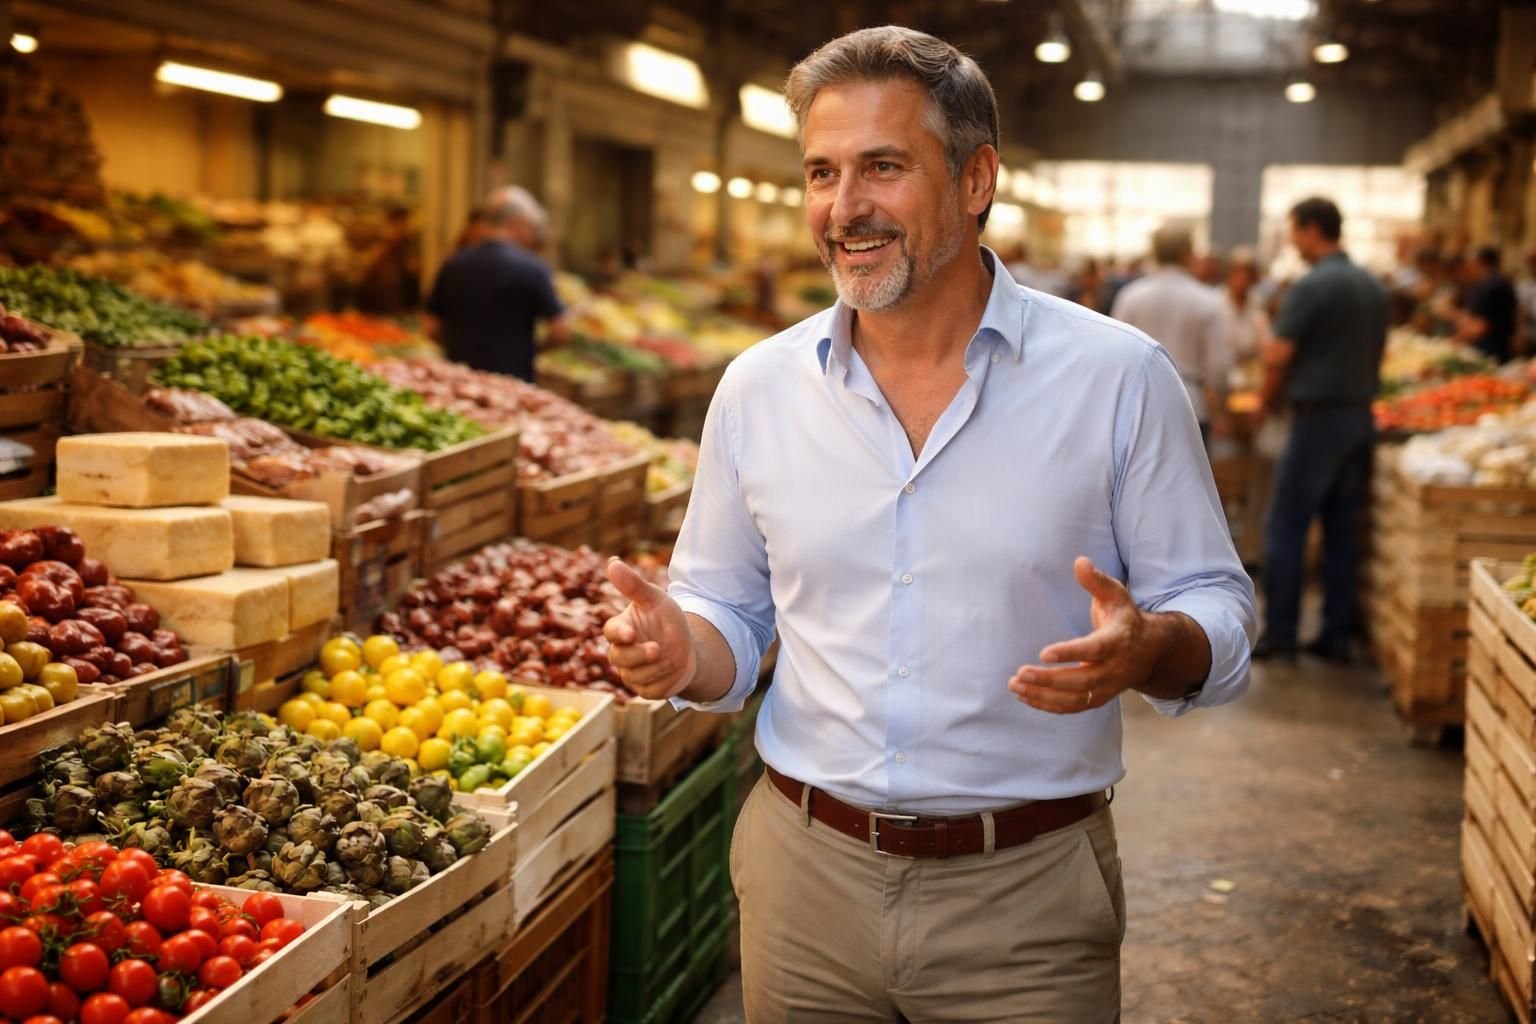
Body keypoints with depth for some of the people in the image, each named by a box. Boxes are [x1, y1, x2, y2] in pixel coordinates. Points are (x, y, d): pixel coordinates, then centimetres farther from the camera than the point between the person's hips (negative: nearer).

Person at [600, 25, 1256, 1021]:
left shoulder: (1119, 378, -8)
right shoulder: (758, 388, 1)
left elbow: (1218, 612, -4)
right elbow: (730, 614, 10)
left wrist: (1148, 649, -26)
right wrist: (684, 651, -13)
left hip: (1030, 898, -2)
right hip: (805, 872, 3)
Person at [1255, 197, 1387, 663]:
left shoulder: (1311, 286, -13)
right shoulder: (1374, 288, 11)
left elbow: (1277, 356, -15)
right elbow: (1376, 357, 14)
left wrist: (1268, 401, 0)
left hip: (1318, 417, -7)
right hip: (1360, 416, 7)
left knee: (1287, 528, 0)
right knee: (1343, 531, 10)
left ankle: (1279, 635, 0)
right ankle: (1336, 636, 12)